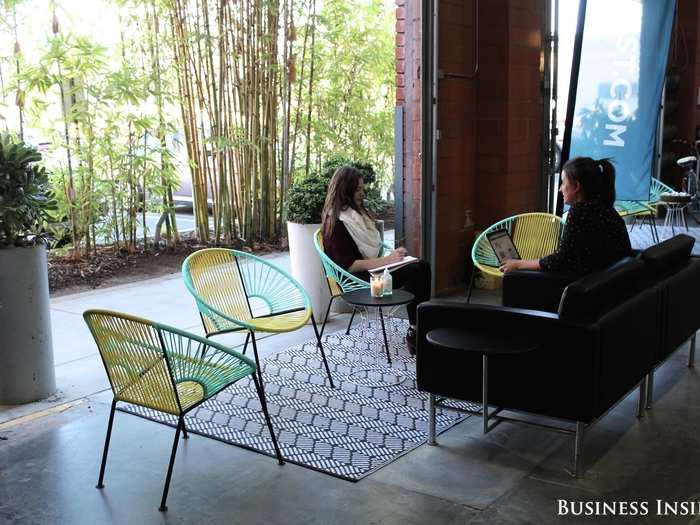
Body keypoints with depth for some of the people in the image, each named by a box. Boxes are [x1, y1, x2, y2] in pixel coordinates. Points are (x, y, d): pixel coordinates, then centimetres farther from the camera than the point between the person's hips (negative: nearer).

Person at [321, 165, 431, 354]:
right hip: (356, 280, -9)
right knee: (417, 272, -24)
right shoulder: (335, 222, -11)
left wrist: (391, 255, -1)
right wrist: (386, 260, -19)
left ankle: (416, 331, -18)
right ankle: (414, 334, -17)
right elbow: (348, 265, -17)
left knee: (422, 267, -14)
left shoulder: (356, 213, 16)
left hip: (373, 268, 9)